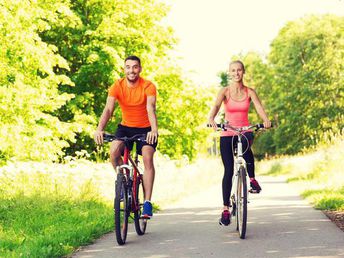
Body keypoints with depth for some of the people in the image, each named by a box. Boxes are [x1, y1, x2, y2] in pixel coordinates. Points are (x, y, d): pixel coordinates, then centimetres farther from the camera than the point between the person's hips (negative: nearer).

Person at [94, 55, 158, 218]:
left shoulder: (148, 87, -18)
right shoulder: (117, 87, -13)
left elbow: (150, 109, -32)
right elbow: (108, 109, -24)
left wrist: (154, 130, -50)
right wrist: (99, 129, -42)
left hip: (145, 129, -2)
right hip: (125, 127, 2)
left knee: (147, 158, -21)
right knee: (114, 151, -24)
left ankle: (147, 202, -16)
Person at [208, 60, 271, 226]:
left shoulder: (249, 92, 1)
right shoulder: (225, 91, -2)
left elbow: (259, 108, -13)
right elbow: (216, 106, -20)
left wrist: (266, 120, -35)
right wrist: (211, 119, -42)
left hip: (245, 131, 0)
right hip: (227, 133, 0)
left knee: (245, 145, -37)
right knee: (228, 171, -6)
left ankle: (252, 178, -15)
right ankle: (225, 208, 3)